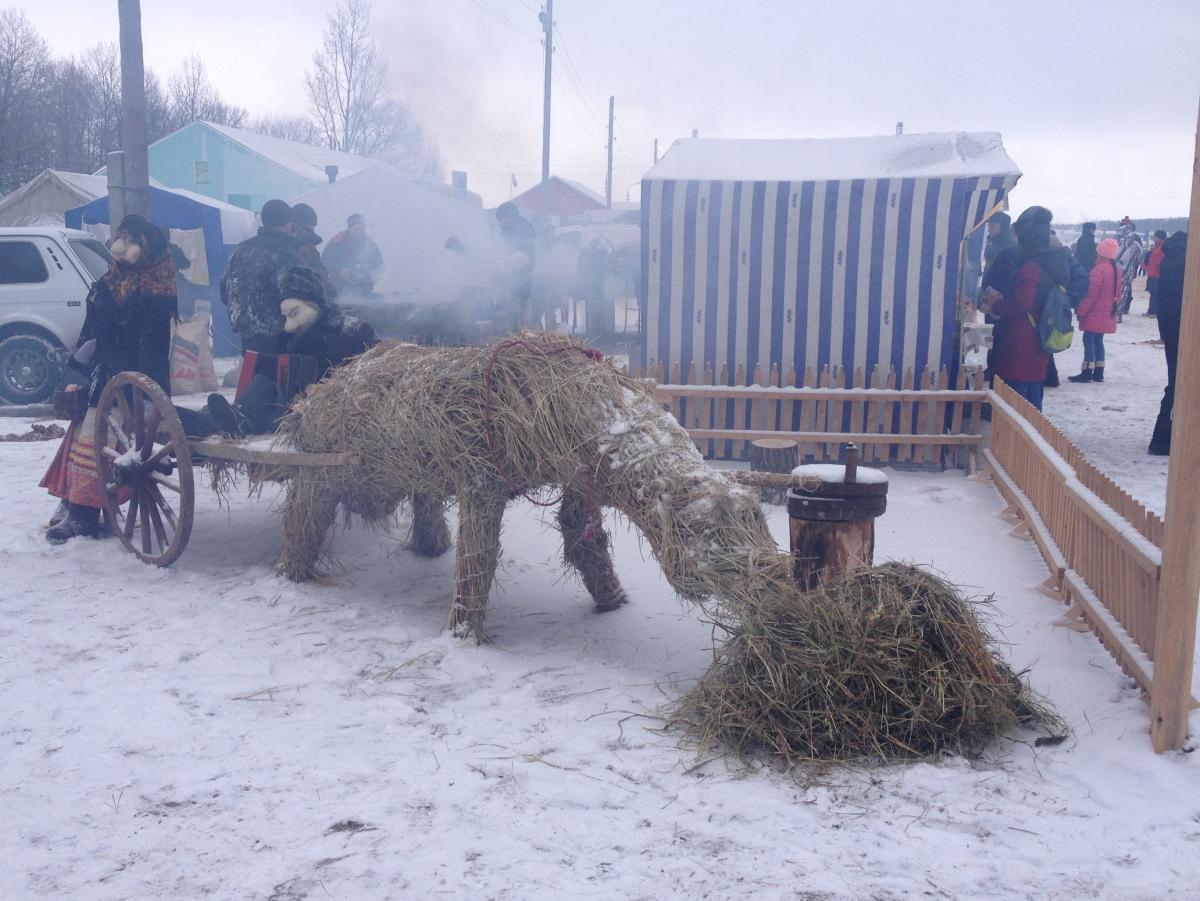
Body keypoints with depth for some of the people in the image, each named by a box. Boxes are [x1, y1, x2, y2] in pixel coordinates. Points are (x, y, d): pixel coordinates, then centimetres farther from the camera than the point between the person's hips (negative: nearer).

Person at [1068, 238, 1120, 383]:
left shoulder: (1098, 270, -17)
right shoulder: (1116, 270, 11)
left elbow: (1091, 295, -20)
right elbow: (1117, 294, 17)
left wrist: (1080, 311, -14)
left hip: (1095, 314, -8)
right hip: (1108, 315, 8)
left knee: (1089, 340, -4)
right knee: (1098, 340, 14)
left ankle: (1087, 372, -6)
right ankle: (1099, 373, 15)